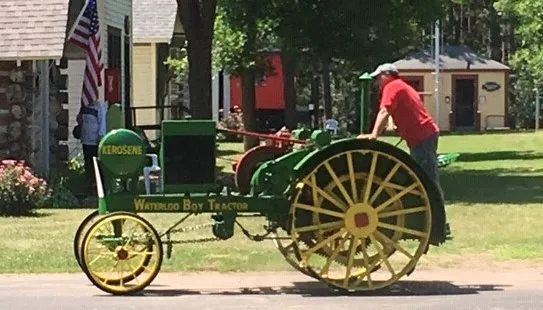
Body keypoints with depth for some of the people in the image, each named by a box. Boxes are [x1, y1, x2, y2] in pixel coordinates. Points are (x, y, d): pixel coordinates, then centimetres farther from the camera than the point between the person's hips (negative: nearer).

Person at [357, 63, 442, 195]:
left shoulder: (391, 87, -7)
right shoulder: (403, 86, 23)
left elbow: (384, 112, -21)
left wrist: (374, 135, -30)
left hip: (422, 137, -10)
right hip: (426, 134, 10)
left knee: (429, 179, -10)